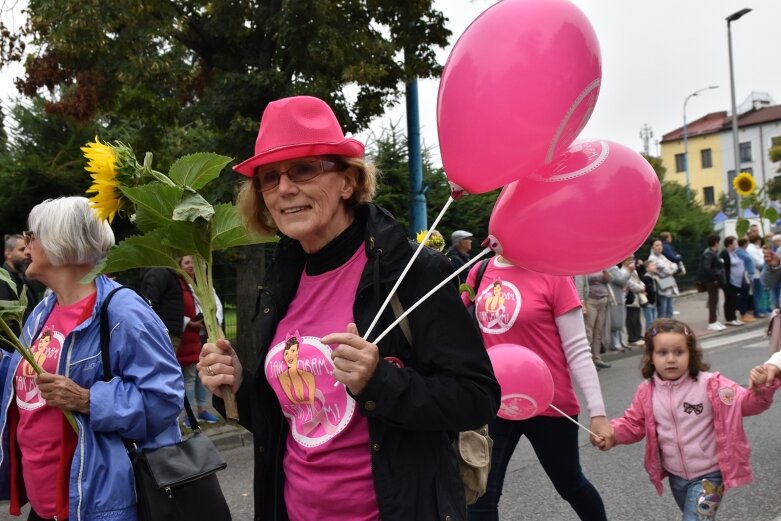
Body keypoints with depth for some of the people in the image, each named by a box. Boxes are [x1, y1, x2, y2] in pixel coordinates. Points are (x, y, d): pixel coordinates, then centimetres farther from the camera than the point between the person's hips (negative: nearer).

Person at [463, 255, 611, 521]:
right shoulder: (479, 272, 1)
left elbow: (578, 350, -11)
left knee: (570, 485, 18)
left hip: (549, 404, -3)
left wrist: (597, 412, -13)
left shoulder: (553, 274, -13)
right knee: (481, 495, 1)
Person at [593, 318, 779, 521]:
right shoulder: (647, 392, -6)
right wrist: (612, 433, -15)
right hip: (676, 475, 5)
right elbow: (633, 424, 4)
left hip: (707, 475, -5)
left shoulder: (710, 384, -17)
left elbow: (746, 403, -18)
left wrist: (761, 390, -40)